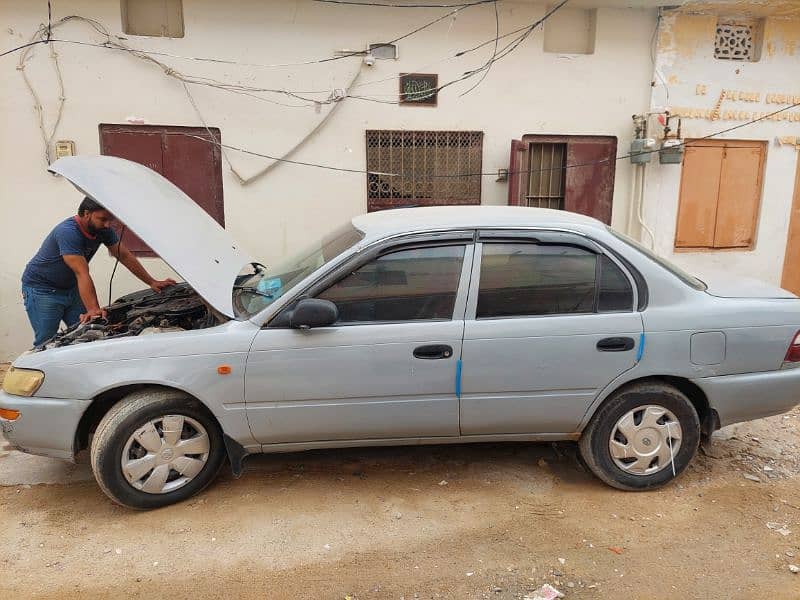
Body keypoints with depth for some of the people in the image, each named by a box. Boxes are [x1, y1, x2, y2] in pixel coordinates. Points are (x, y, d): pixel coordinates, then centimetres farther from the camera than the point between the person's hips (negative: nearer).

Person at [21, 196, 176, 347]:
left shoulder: (103, 230, -6)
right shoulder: (68, 232, -29)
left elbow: (125, 256, 0)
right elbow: (82, 274, -36)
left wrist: (152, 282, -4)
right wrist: (93, 309, -41)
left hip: (69, 288, 7)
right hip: (41, 289, -7)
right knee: (46, 342, -7)